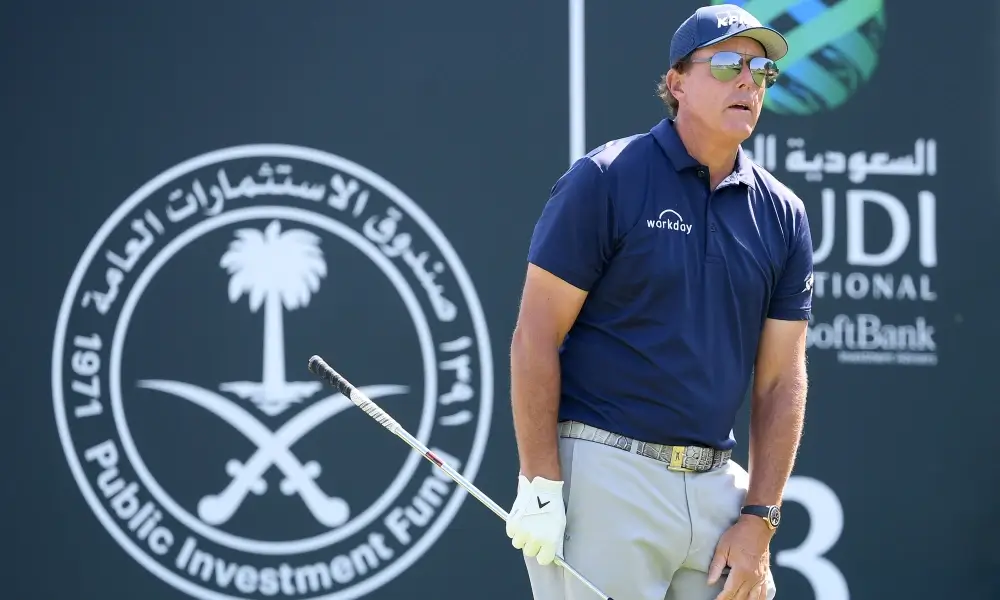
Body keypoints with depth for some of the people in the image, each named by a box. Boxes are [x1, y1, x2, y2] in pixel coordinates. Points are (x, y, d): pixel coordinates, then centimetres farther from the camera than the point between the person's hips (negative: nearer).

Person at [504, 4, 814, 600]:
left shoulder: (783, 215, 9)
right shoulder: (605, 181, -4)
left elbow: (780, 379, 10)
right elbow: (535, 337, -7)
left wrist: (759, 519, 3)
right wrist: (539, 485, -13)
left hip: (716, 482, 5)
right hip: (603, 477, -5)